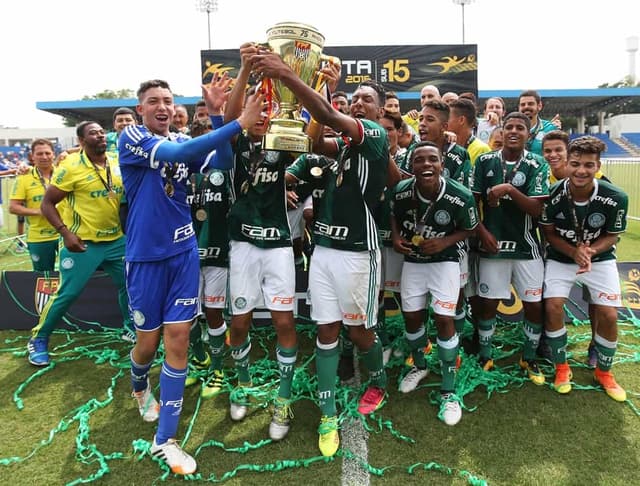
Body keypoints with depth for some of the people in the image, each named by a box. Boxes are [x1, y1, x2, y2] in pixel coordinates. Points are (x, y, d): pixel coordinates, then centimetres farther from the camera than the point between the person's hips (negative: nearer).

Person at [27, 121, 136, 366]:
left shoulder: (119, 164, 1)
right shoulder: (71, 168, -12)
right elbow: (47, 203, -8)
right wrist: (65, 232, -18)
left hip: (117, 240, 5)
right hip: (83, 243, -5)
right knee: (67, 293, -1)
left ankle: (131, 328, 34)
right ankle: (38, 339, 20)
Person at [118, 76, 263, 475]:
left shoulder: (183, 141, 8)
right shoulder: (131, 138, -7)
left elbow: (223, 163, -5)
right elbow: (176, 154, -26)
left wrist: (216, 114, -16)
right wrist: (239, 123, -32)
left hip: (184, 252, 4)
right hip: (146, 256, -3)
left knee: (179, 340, 1)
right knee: (149, 340, 9)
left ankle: (165, 439, 14)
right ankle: (140, 387, 47)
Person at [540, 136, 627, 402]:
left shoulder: (615, 198, -21)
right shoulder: (553, 194, -22)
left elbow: (612, 236, -7)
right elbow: (548, 232, -8)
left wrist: (590, 251, -27)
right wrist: (573, 252, -25)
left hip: (600, 259, 1)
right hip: (561, 257, 0)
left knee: (608, 315, -6)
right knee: (553, 307, -15)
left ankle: (604, 372, 21)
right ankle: (562, 367, 9)